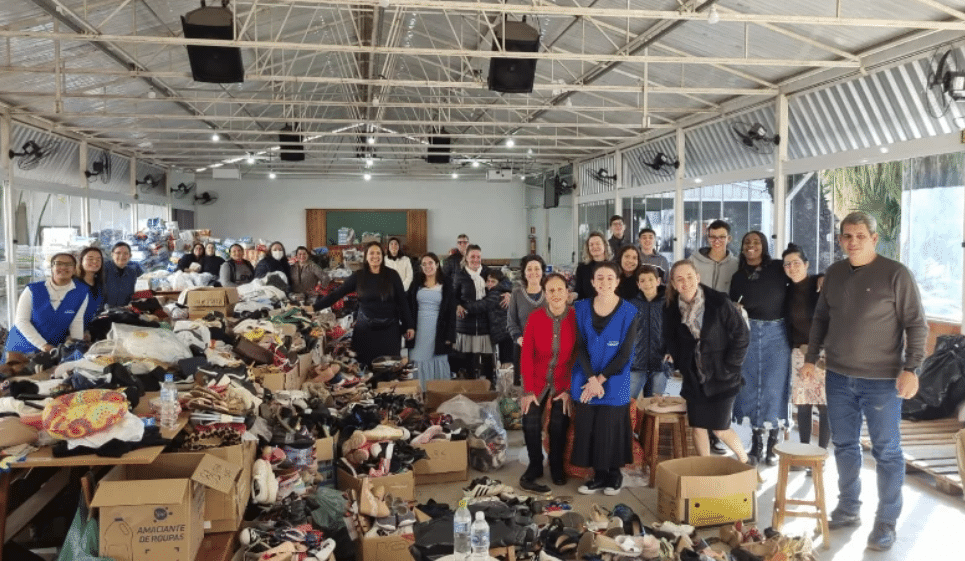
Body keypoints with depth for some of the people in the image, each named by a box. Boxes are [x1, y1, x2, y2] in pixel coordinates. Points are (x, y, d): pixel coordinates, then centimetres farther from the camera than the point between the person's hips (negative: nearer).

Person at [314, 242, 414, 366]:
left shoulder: (392, 275, -1)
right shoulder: (358, 276, 1)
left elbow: (402, 301, 2)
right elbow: (336, 294, -1)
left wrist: (409, 326, 2)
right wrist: (315, 307, -8)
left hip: (389, 329, -1)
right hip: (365, 329, 1)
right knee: (365, 365, 2)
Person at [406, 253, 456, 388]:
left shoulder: (446, 286, 3)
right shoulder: (416, 285, 10)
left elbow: (451, 312, 1)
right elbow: (408, 308, 10)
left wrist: (449, 336, -6)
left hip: (438, 330, -2)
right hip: (419, 331, 2)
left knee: (439, 363, 2)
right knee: (419, 366, 4)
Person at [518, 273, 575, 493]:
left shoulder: (576, 318, -11)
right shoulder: (535, 317, -9)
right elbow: (526, 355, -6)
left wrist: (569, 390, -9)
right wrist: (528, 390, -8)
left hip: (563, 383, -1)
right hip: (537, 381, 1)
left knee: (559, 424, -13)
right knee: (530, 422, -13)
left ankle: (556, 466, 14)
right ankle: (535, 466, 11)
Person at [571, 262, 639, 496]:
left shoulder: (629, 312, -6)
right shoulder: (581, 308, 2)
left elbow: (625, 353, -8)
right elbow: (580, 347, -1)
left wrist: (600, 379, -12)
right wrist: (591, 379, -13)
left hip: (614, 383, -3)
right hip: (586, 380, 3)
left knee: (610, 429, 2)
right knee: (587, 428, 4)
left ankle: (614, 473, 22)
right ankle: (599, 474, 21)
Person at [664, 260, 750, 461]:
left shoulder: (719, 302, -15)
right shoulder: (673, 309, -2)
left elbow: (741, 334, -10)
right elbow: (671, 341, 14)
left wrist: (730, 367, -11)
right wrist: (682, 366, 6)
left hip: (721, 377, -4)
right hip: (694, 378, 4)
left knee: (720, 429, 1)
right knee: (698, 428, 7)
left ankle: (744, 462, 28)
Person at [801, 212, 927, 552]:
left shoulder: (896, 274, -10)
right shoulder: (834, 274, 6)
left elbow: (917, 325, -9)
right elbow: (821, 318, 15)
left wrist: (911, 368, -16)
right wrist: (811, 357, 11)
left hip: (882, 380, -5)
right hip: (838, 377, 5)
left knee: (887, 452, 5)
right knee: (844, 446, 15)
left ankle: (886, 522, 17)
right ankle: (847, 509, 29)